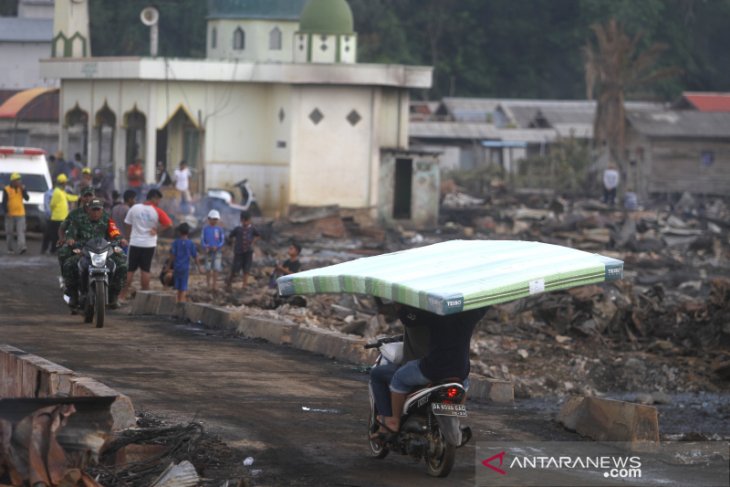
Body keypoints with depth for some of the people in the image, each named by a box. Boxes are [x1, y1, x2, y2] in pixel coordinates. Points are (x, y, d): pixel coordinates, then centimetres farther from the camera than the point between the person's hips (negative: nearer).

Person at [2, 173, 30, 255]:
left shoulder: (21, 188, 9)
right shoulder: (7, 189, -2)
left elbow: (27, 198, 1)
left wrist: (23, 190, -10)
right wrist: (6, 212, -14)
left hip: (20, 214, 2)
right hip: (10, 215, -2)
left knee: (21, 231, -11)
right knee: (10, 232, 4)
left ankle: (21, 247, -21)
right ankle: (10, 249, 14)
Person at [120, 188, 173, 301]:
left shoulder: (134, 208, 0)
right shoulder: (157, 211, -7)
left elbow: (128, 224, 5)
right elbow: (168, 224, -11)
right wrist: (157, 230, 0)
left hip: (134, 243, 2)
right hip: (149, 244, -2)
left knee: (130, 270, 6)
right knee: (145, 270, 4)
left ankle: (123, 295, 4)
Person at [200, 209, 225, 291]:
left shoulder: (219, 229, 1)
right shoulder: (205, 229, 1)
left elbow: (222, 241, 2)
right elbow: (202, 240, 1)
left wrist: (216, 247, -15)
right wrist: (205, 247, -17)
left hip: (217, 251, -1)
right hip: (208, 252, 1)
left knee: (216, 269, -7)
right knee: (208, 269, 3)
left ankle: (214, 284, -1)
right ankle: (209, 284, 13)